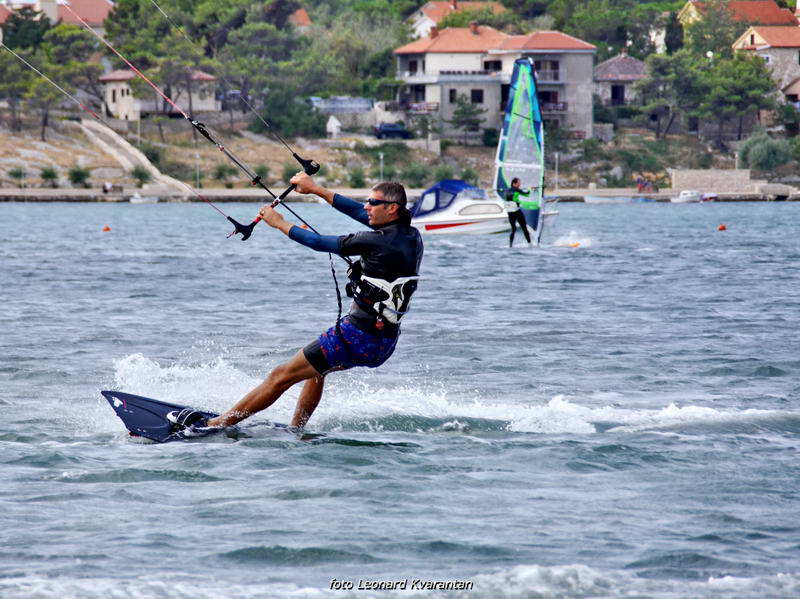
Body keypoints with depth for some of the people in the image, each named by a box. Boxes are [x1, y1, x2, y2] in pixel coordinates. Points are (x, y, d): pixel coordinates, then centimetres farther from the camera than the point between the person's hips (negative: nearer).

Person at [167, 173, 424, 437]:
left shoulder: (381, 241, -21)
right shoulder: (411, 234, 4)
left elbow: (320, 243, -12)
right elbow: (361, 213, 17)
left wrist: (279, 223, 2)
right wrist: (316, 189, 22)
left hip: (358, 335, -9)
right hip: (385, 343, 9)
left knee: (281, 376, -2)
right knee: (316, 369, 33)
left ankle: (212, 425, 3)